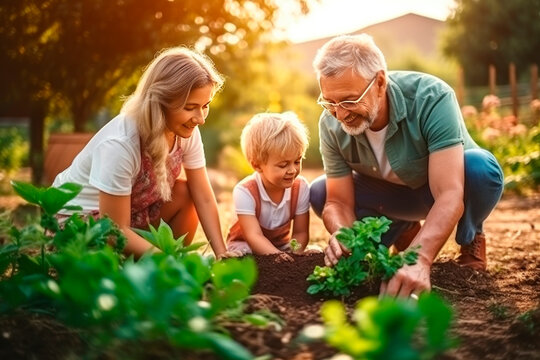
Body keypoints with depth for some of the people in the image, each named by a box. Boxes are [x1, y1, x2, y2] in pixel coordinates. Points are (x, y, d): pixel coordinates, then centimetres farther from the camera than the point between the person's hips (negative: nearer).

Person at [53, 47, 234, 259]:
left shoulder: (187, 131, -15)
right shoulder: (119, 144, -35)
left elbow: (203, 199, -10)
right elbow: (115, 230, -29)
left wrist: (222, 256, -18)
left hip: (134, 209, 7)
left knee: (185, 193, -15)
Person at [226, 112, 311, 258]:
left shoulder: (301, 187, -15)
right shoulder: (245, 192, -27)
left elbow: (300, 233, -11)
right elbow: (254, 236, -32)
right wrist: (278, 257, -49)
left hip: (282, 245, 4)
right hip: (245, 244, -3)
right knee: (240, 253, -36)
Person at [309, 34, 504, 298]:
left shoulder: (432, 98, -37)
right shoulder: (331, 125, -24)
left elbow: (449, 195, -44)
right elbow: (339, 201, -19)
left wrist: (419, 260, -59)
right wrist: (343, 238, -44)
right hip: (392, 193, 4)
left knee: (480, 167, -37)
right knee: (318, 193, -17)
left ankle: (470, 239, -3)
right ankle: (403, 231, 8)